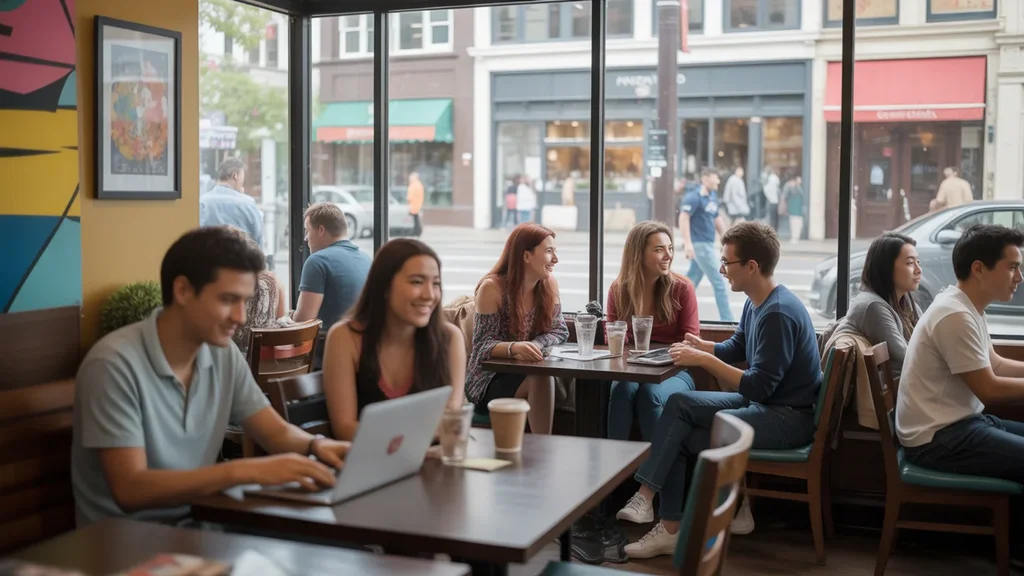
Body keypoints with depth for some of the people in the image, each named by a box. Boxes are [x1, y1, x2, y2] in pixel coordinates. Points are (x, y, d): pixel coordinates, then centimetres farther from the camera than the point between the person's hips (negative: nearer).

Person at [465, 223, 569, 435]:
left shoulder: (549, 283, 0)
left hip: (530, 372, 5)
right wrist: (514, 348, -37)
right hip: (490, 381, -4)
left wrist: (532, 346, -21)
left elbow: (560, 331, 1)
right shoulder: (492, 288, -15)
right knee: (541, 381, -33)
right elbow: (483, 346, -16)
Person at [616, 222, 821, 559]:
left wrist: (704, 360, -20)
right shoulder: (756, 303, 8)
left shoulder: (778, 313, -23)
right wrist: (702, 346, 5)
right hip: (763, 402, 10)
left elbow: (758, 387, -25)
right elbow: (736, 349, 23)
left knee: (682, 438, -17)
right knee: (679, 403, -6)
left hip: (789, 417, -10)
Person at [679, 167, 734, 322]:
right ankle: (727, 320, 0)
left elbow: (717, 218, 23)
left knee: (692, 281, 14)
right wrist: (688, 243, -28)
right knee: (719, 282, -6)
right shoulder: (694, 197, -14)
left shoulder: (713, 197, 13)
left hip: (707, 245, 9)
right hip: (700, 245, -9)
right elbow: (684, 218, -21)